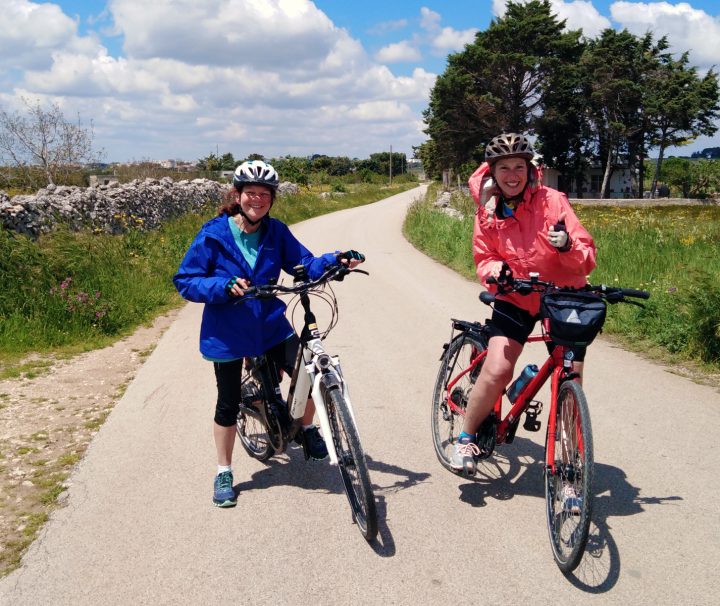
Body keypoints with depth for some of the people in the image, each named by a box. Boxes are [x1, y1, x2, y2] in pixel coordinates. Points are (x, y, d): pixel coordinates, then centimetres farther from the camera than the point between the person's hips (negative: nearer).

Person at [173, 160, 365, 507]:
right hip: (227, 333, -2)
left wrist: (337, 260, -23)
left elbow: (304, 264, -4)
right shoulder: (213, 234, -13)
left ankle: (307, 429, 22)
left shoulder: (276, 232, -4)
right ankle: (224, 473, 30)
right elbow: (185, 281, -11)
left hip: (271, 326, 3)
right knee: (228, 404, 8)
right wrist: (226, 286, -27)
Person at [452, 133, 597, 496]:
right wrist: (497, 271, -24)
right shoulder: (488, 212, -5)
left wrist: (567, 245, -38)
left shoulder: (552, 201, -14)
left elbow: (587, 256, -16)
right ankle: (466, 438, 11)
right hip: (516, 297, 1)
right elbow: (484, 260, -1)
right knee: (496, 371, -15)